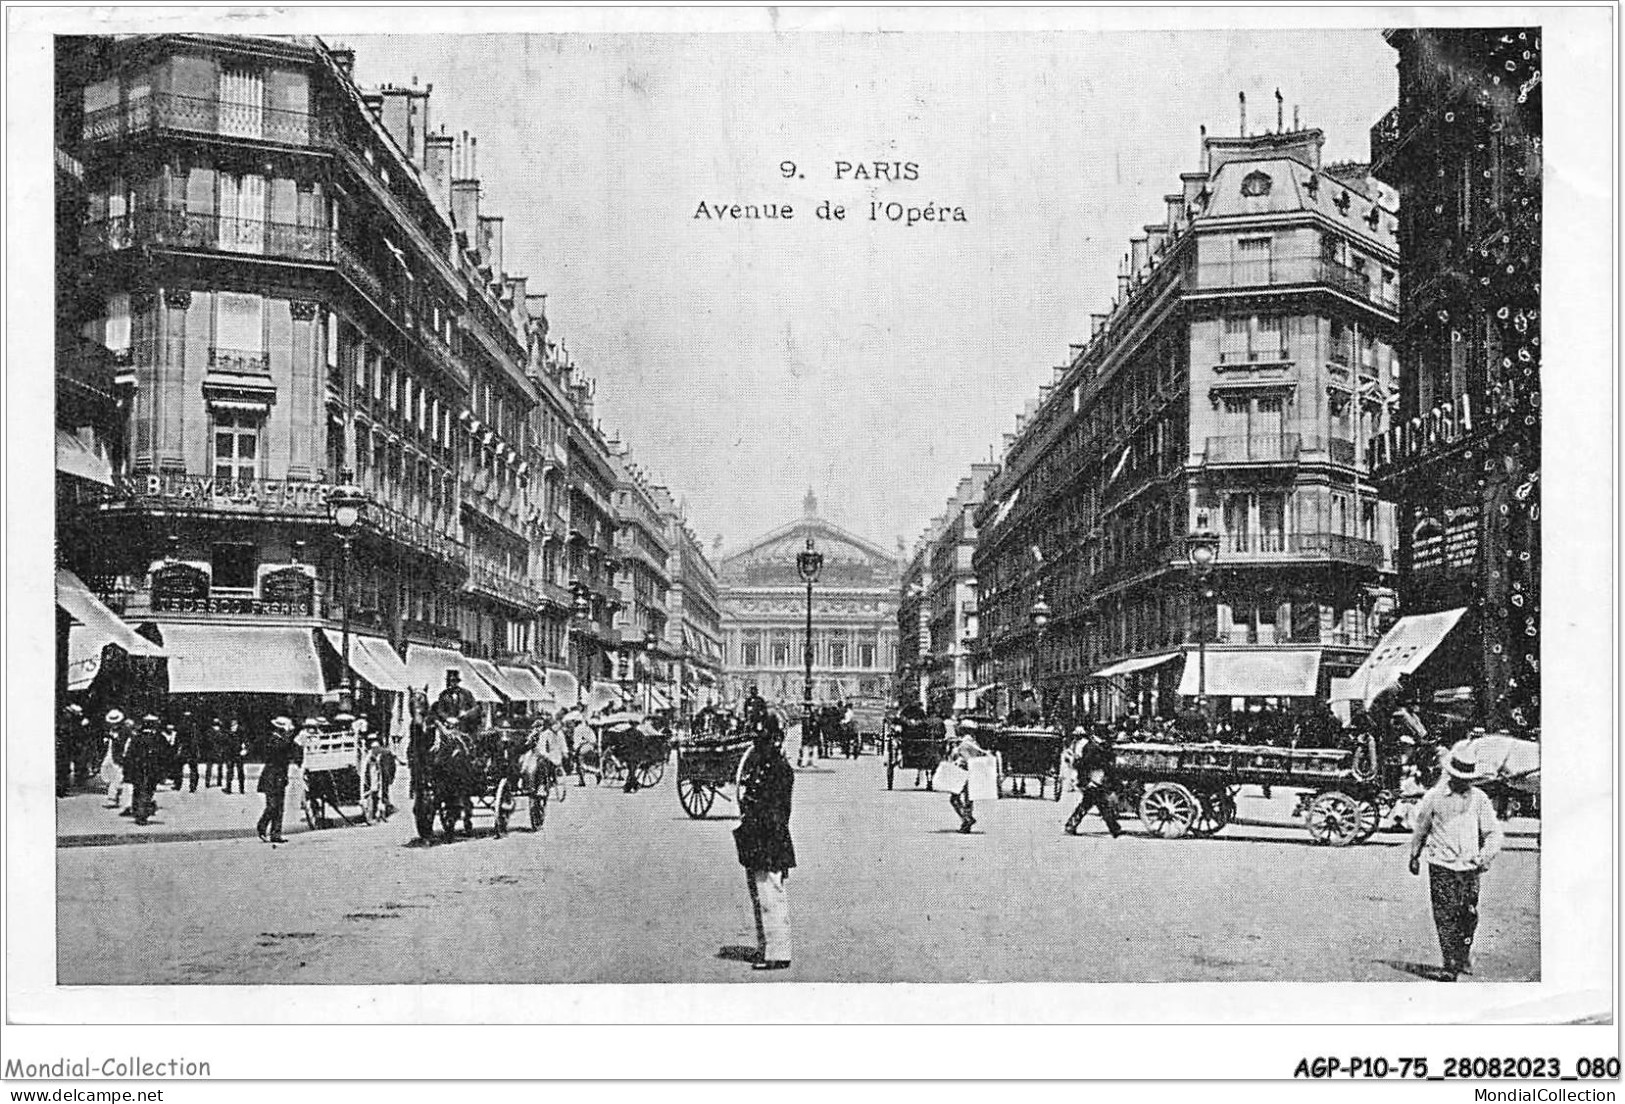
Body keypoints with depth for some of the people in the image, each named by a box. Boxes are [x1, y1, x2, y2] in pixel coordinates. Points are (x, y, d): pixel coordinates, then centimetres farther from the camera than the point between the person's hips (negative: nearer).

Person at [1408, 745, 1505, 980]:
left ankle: (1464, 955, 27)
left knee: (1469, 916, 3)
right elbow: (1420, 828, 13)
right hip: (1441, 866, -1)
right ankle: (1450, 964, -1)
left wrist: (1486, 856, -10)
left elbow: (1493, 831, 6)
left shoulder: (1479, 798, 5)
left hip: (1470, 868, 2)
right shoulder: (1434, 797, 1)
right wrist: (1414, 856, 20)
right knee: (1445, 917, -5)